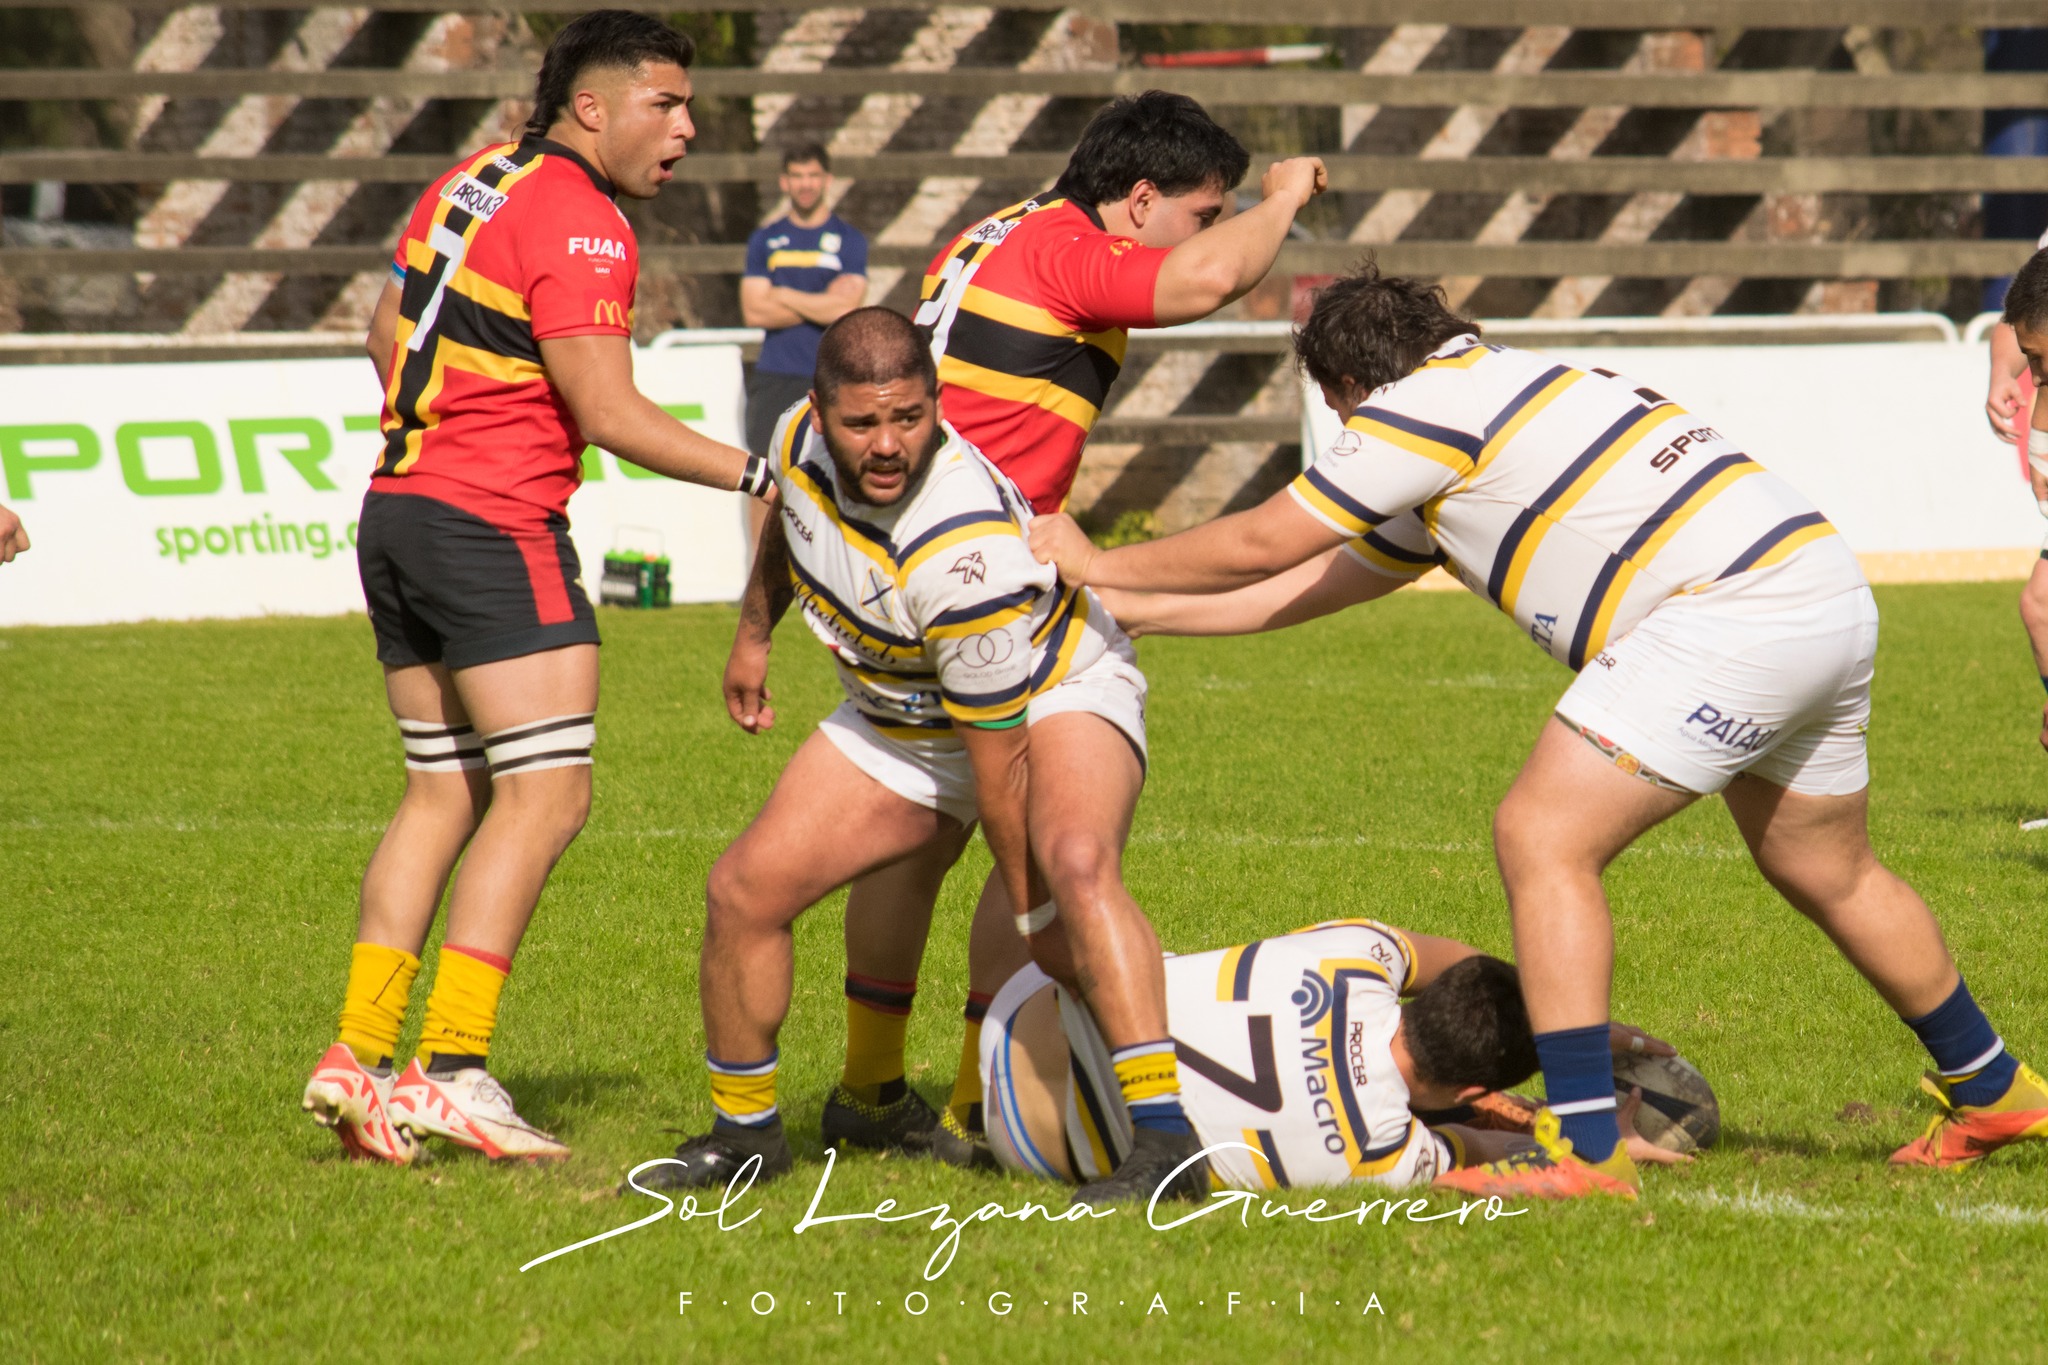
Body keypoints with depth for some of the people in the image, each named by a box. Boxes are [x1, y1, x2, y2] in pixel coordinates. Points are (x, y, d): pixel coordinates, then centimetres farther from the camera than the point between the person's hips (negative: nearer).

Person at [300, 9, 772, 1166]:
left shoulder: (469, 184, 14)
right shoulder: (580, 225, -14)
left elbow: (389, 334, 23)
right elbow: (610, 415, -18)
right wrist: (761, 476, -15)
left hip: (399, 507, 10)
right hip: (496, 529, -9)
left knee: (445, 796, 13)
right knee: (547, 791, -8)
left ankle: (359, 1056, 7)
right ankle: (454, 1069, -15)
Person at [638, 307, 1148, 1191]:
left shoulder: (967, 555, -39)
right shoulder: (801, 441, -19)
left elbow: (999, 769, -32)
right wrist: (754, 635, 22)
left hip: (1053, 695, -7)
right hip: (899, 716, 7)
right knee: (743, 894, -3)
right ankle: (744, 1130, 17)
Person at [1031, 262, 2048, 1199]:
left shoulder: (1422, 405, -3)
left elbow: (1261, 544, 2)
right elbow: (1309, 586, 31)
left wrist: (1097, 563, 16)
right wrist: (1131, 613, 33)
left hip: (1728, 612, -10)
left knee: (1542, 839, -9)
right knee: (1828, 874, 27)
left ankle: (1585, 1149, -14)